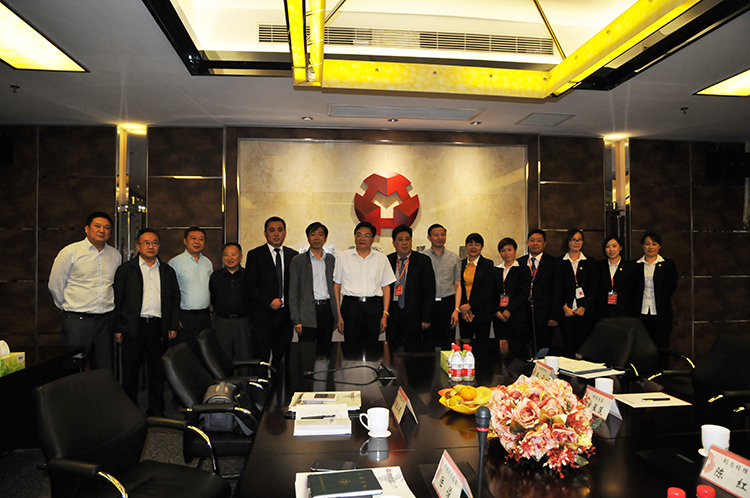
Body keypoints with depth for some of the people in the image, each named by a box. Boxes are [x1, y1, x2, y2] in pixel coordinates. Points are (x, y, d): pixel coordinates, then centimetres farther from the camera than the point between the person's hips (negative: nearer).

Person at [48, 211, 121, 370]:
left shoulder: (115, 255, 9)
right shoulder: (70, 252, -3)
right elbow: (55, 285, 3)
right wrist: (69, 308, 9)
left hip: (106, 320, 4)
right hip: (77, 320, -4)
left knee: (105, 373, 8)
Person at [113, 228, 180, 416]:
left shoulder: (167, 271, 13)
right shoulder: (126, 269, 5)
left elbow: (175, 299, 14)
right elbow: (117, 300, 2)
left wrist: (173, 326, 6)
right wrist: (118, 329, -4)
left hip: (159, 328, 2)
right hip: (133, 327, -2)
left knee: (158, 371, 7)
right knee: (130, 371, 5)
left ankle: (156, 411, 18)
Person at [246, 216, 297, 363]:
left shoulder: (293, 255, 11)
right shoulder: (255, 255, 1)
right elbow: (250, 285, -4)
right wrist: (269, 302, -12)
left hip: (285, 314, 3)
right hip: (263, 315, -3)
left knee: (282, 358, 8)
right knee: (261, 360, -2)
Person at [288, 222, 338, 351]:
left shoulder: (331, 259, 13)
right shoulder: (298, 260, 1)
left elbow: (334, 286, 15)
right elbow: (293, 291, 0)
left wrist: (336, 316, 9)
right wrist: (296, 320, -7)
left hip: (327, 310, 3)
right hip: (308, 312, -3)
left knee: (326, 350, 7)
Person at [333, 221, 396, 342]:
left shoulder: (381, 258, 11)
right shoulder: (343, 257, 8)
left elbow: (386, 287, 9)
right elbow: (336, 287, 6)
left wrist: (385, 314, 2)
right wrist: (338, 314, 0)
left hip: (374, 306, 1)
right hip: (350, 305, -1)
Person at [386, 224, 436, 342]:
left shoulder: (423, 261, -1)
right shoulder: (387, 261, 6)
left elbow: (429, 292, -2)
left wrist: (426, 318, -7)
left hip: (414, 315, -2)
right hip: (392, 314, 2)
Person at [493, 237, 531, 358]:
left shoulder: (522, 270, 1)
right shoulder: (496, 271, 15)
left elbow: (524, 294, -7)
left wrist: (509, 311, -13)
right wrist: (497, 311, -3)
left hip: (516, 317, -4)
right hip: (499, 317, 4)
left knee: (517, 350, -6)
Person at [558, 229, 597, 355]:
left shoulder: (590, 262, 11)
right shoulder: (560, 263, 9)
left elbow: (594, 287, 4)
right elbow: (557, 288, 4)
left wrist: (584, 307, -6)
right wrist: (564, 307, -8)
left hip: (585, 311, 1)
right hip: (566, 312, 0)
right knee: (568, 346, -2)